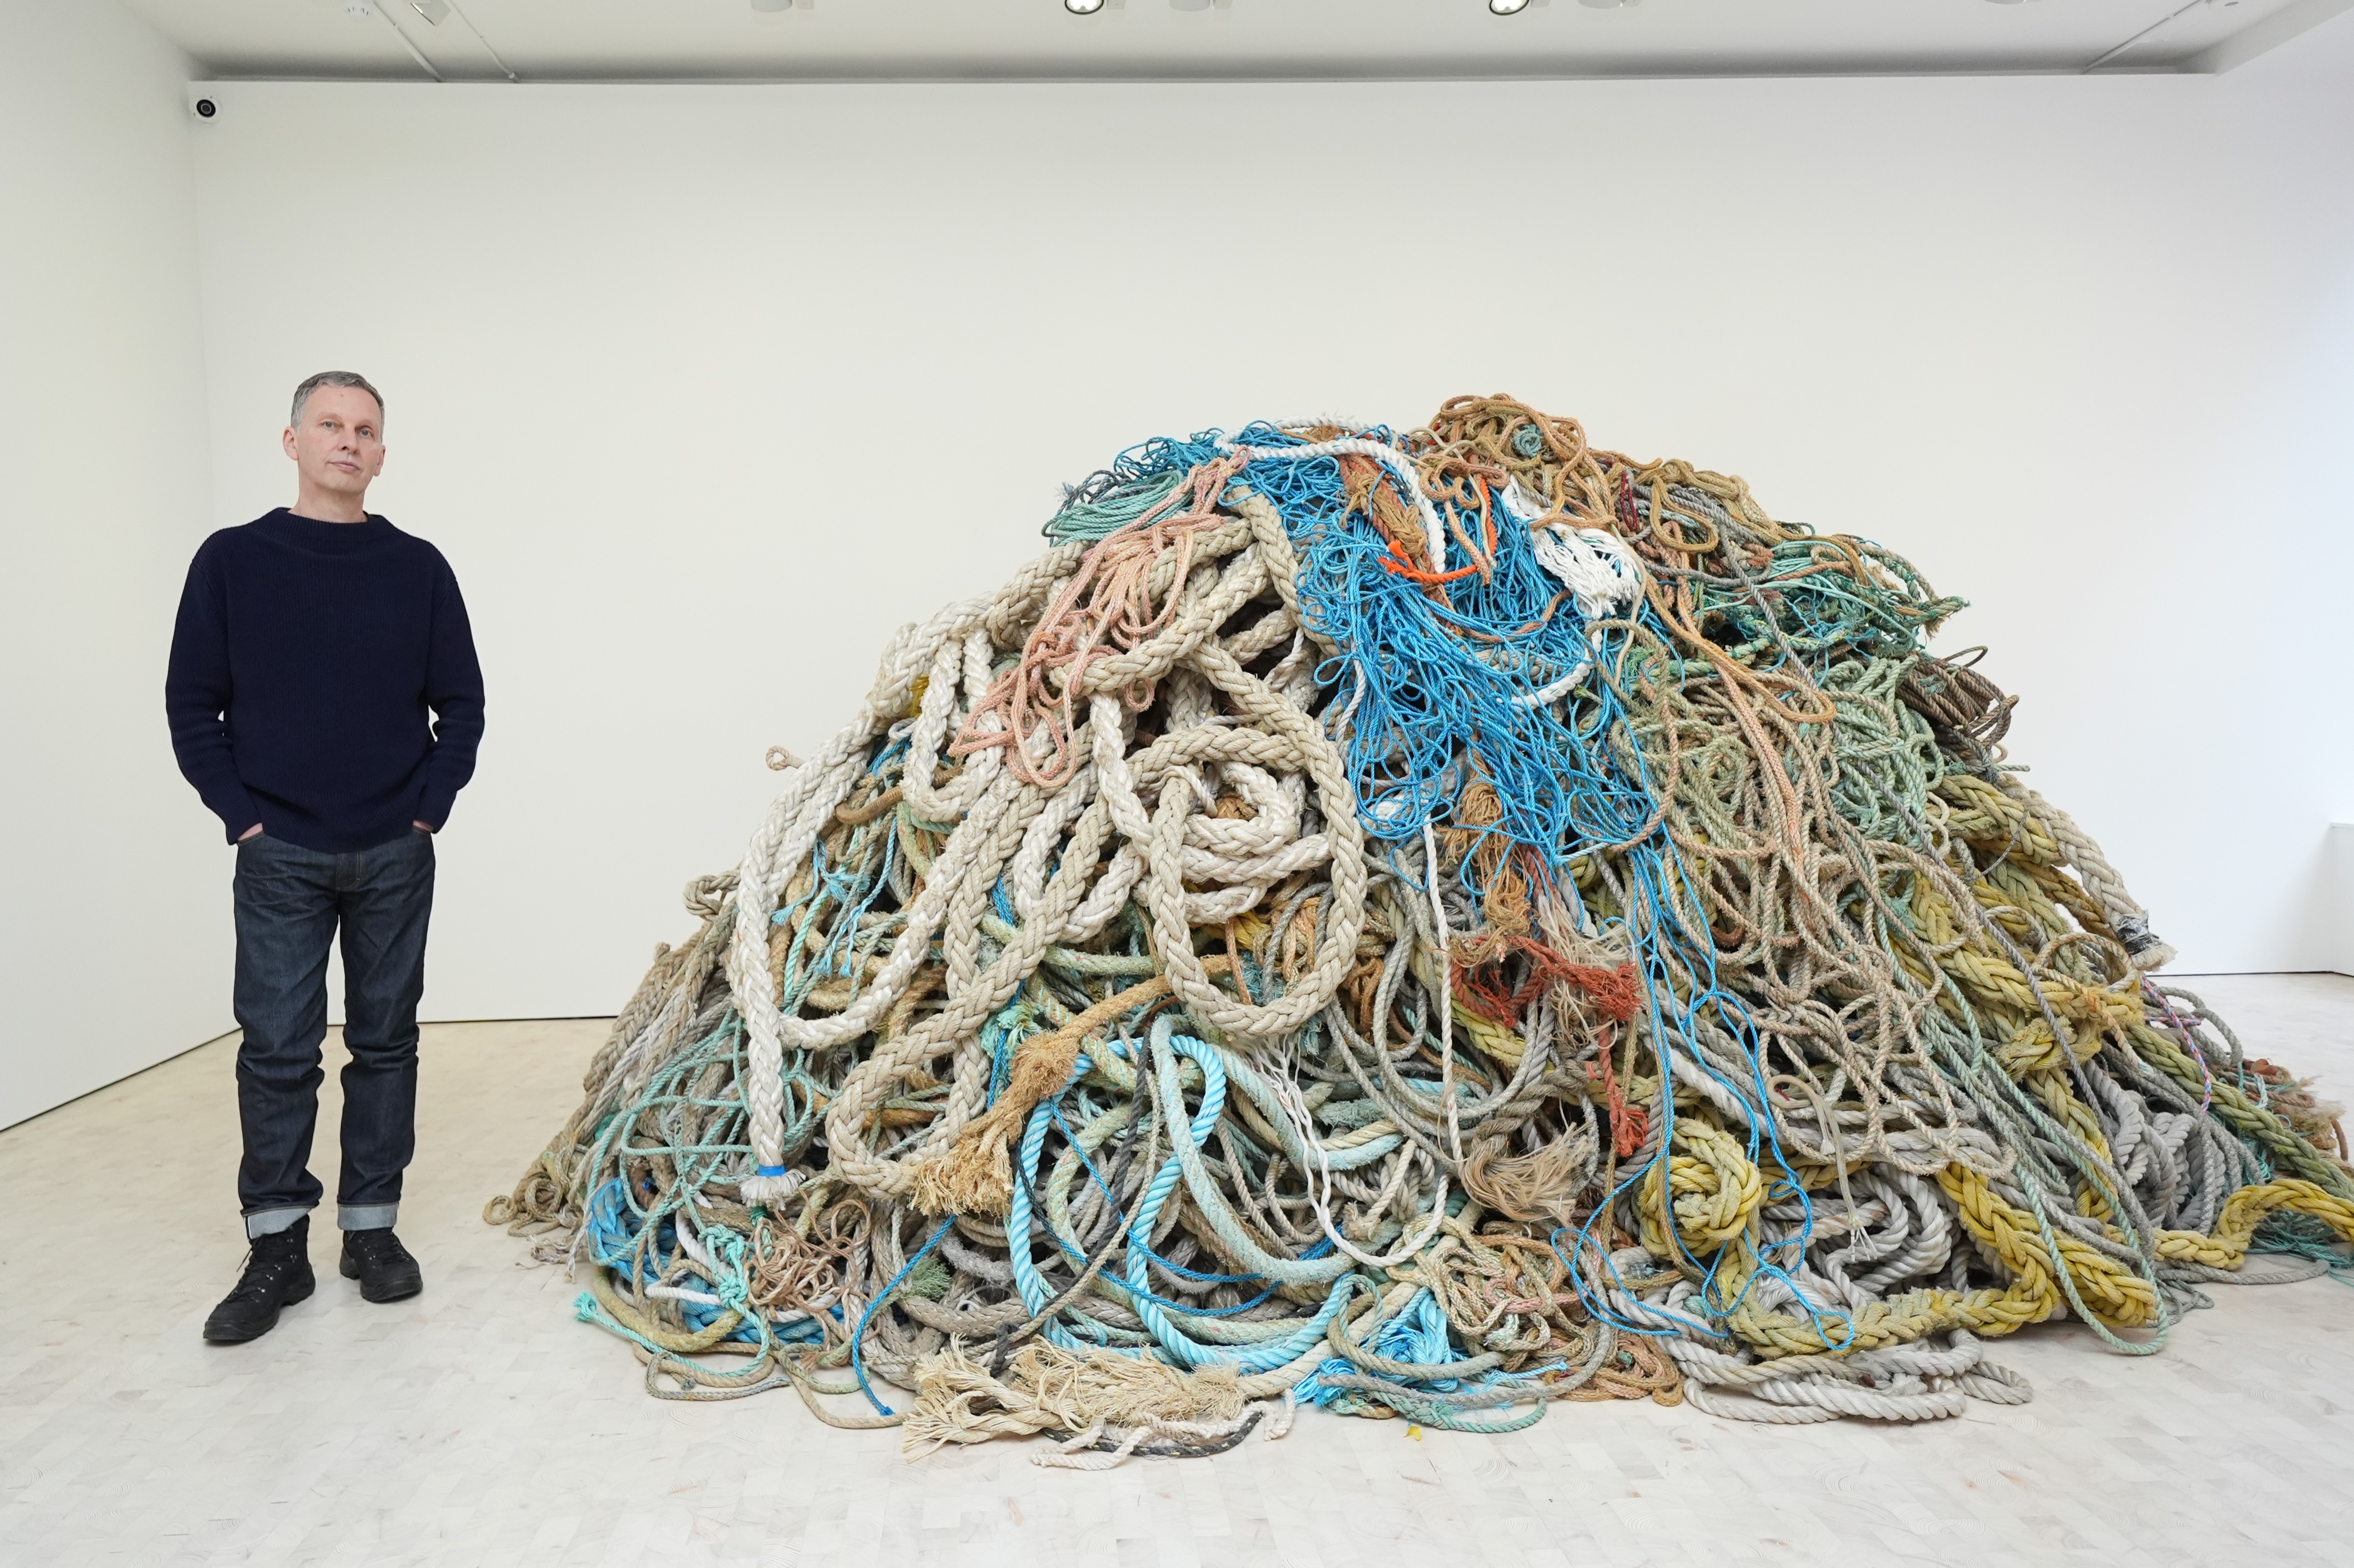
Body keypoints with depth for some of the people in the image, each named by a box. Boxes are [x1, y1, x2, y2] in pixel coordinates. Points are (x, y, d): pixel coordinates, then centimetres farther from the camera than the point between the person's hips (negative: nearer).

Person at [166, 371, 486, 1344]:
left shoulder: (417, 568, 3)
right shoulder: (233, 561, 1)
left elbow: (460, 704, 6)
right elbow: (193, 706, 3)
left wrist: (429, 808, -3)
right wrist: (243, 816, -5)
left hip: (396, 857, 1)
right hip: (280, 856, -1)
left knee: (385, 1041, 8)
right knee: (277, 1049, 1)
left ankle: (373, 1228, 19)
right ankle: (276, 1250, 11)